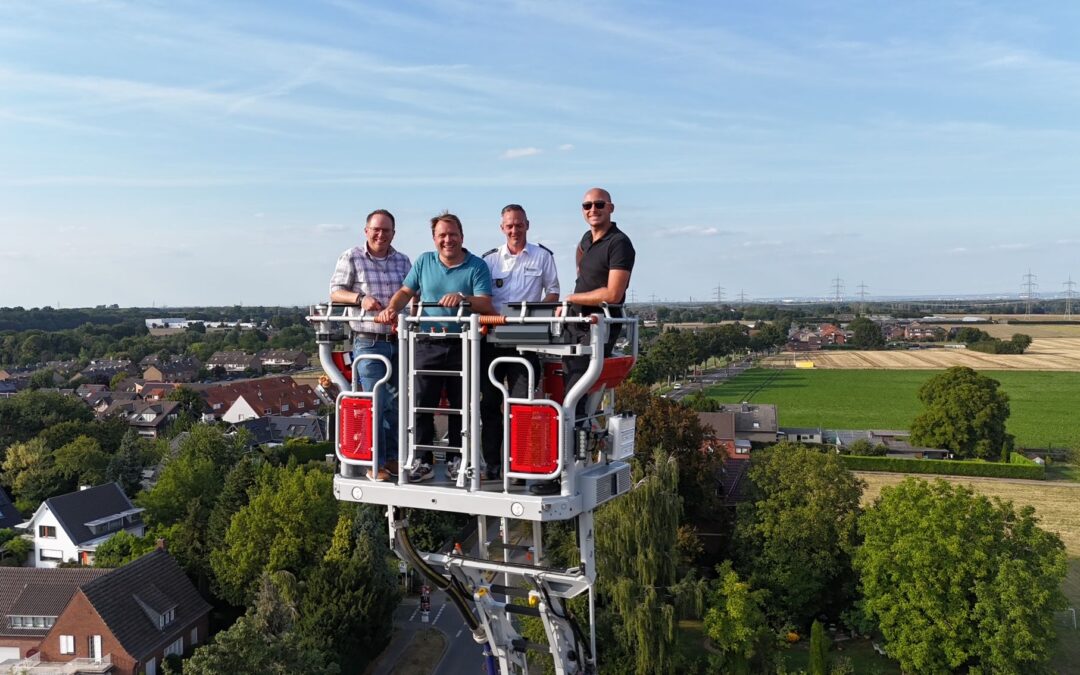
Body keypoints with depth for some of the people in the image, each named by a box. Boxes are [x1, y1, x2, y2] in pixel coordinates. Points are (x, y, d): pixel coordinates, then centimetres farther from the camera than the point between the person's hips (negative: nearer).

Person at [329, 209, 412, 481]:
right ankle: (375, 463, 5)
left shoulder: (402, 261, 11)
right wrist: (360, 298, -19)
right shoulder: (351, 258, 0)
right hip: (368, 343, -4)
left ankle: (392, 457, 22)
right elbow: (335, 292, -2)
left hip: (399, 340, 5)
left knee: (397, 402, 10)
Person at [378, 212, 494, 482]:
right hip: (427, 344, 2)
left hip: (462, 346, -2)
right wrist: (391, 309, -3)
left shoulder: (476, 266, 1)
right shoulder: (424, 262, 11)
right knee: (421, 403, -1)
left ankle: (458, 459, 19)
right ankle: (423, 461, 7)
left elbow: (485, 304, -9)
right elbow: (405, 291, 15)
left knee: (461, 405, 6)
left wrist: (462, 297, -25)